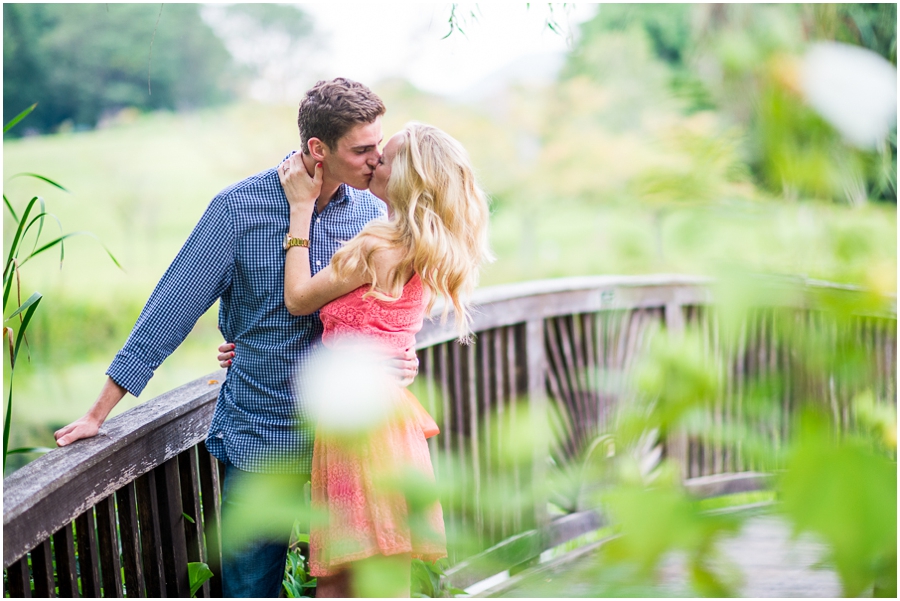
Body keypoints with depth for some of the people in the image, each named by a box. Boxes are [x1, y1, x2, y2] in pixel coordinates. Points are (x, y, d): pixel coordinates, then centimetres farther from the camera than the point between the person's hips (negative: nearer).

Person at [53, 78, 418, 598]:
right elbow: (173, 308, -8)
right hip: (260, 437, -3)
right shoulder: (239, 208, -12)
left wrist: (402, 357, -11)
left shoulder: (371, 208, -2)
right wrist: (99, 415, -6)